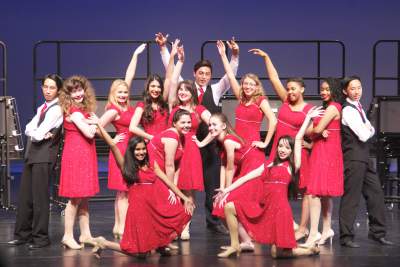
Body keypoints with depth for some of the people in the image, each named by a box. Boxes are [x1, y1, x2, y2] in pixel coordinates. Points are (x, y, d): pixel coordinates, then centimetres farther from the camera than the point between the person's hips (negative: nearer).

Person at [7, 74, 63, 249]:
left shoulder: (57, 110, -9)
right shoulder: (42, 108, 17)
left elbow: (39, 133, -16)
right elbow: (28, 129, 6)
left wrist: (37, 134, 3)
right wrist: (40, 134, -11)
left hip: (44, 156, -8)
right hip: (31, 153, 8)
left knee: (39, 197, -4)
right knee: (24, 196, 9)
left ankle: (41, 237, 4)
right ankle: (23, 234, 17)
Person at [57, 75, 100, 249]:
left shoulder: (83, 110, 15)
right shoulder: (73, 111, -12)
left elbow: (93, 130, 13)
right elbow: (89, 133, -17)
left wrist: (89, 123, -4)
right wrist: (92, 122, -1)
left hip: (85, 155, 9)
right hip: (75, 155, -9)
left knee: (84, 197, 10)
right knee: (75, 197, -6)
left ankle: (85, 234, 16)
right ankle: (68, 236, -1)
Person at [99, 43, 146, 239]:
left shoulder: (127, 105, 7)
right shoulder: (113, 110, -12)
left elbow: (129, 76, 11)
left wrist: (136, 55, 13)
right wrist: (112, 140, -7)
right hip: (122, 150, -8)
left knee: (122, 192, 11)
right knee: (123, 192, -6)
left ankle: (117, 226, 17)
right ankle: (122, 229, -4)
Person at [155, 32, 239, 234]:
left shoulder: (216, 90, 8)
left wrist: (234, 56, -19)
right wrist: (163, 48, -8)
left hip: (210, 143, 1)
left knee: (212, 183, 5)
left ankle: (213, 221, 13)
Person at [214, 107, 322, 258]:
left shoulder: (292, 166, 3)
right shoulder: (268, 166, 16)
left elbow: (299, 139, 2)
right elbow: (247, 177, 12)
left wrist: (308, 117, 4)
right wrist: (227, 189, 6)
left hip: (279, 206, -6)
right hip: (262, 206, 6)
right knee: (229, 207, -2)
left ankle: (309, 251, 17)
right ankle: (235, 246, 7)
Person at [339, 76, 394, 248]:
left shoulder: (358, 107, 15)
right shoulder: (348, 110, -15)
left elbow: (370, 130, 15)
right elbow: (363, 136, -19)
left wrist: (367, 130, -6)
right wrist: (368, 131, 2)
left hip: (364, 158, 9)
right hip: (353, 158, -9)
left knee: (375, 193, 11)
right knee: (351, 197, -6)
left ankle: (377, 232, 19)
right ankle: (346, 237, 1)